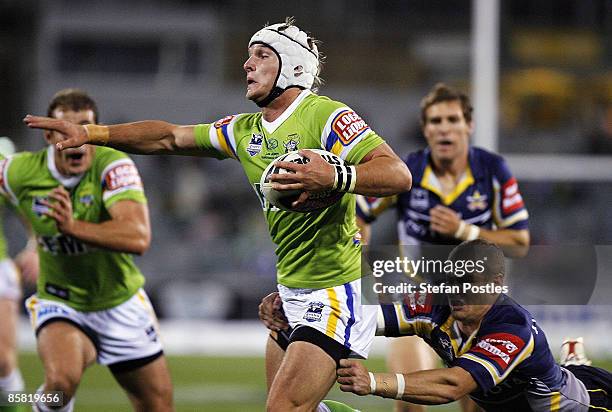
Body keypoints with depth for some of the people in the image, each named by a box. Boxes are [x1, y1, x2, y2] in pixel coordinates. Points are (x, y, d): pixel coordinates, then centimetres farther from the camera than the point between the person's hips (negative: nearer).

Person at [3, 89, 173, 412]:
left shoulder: (114, 166, -21)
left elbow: (138, 238, -35)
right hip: (59, 302, -1)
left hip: (121, 304, 1)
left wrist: (73, 226, -44)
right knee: (62, 379, -32)